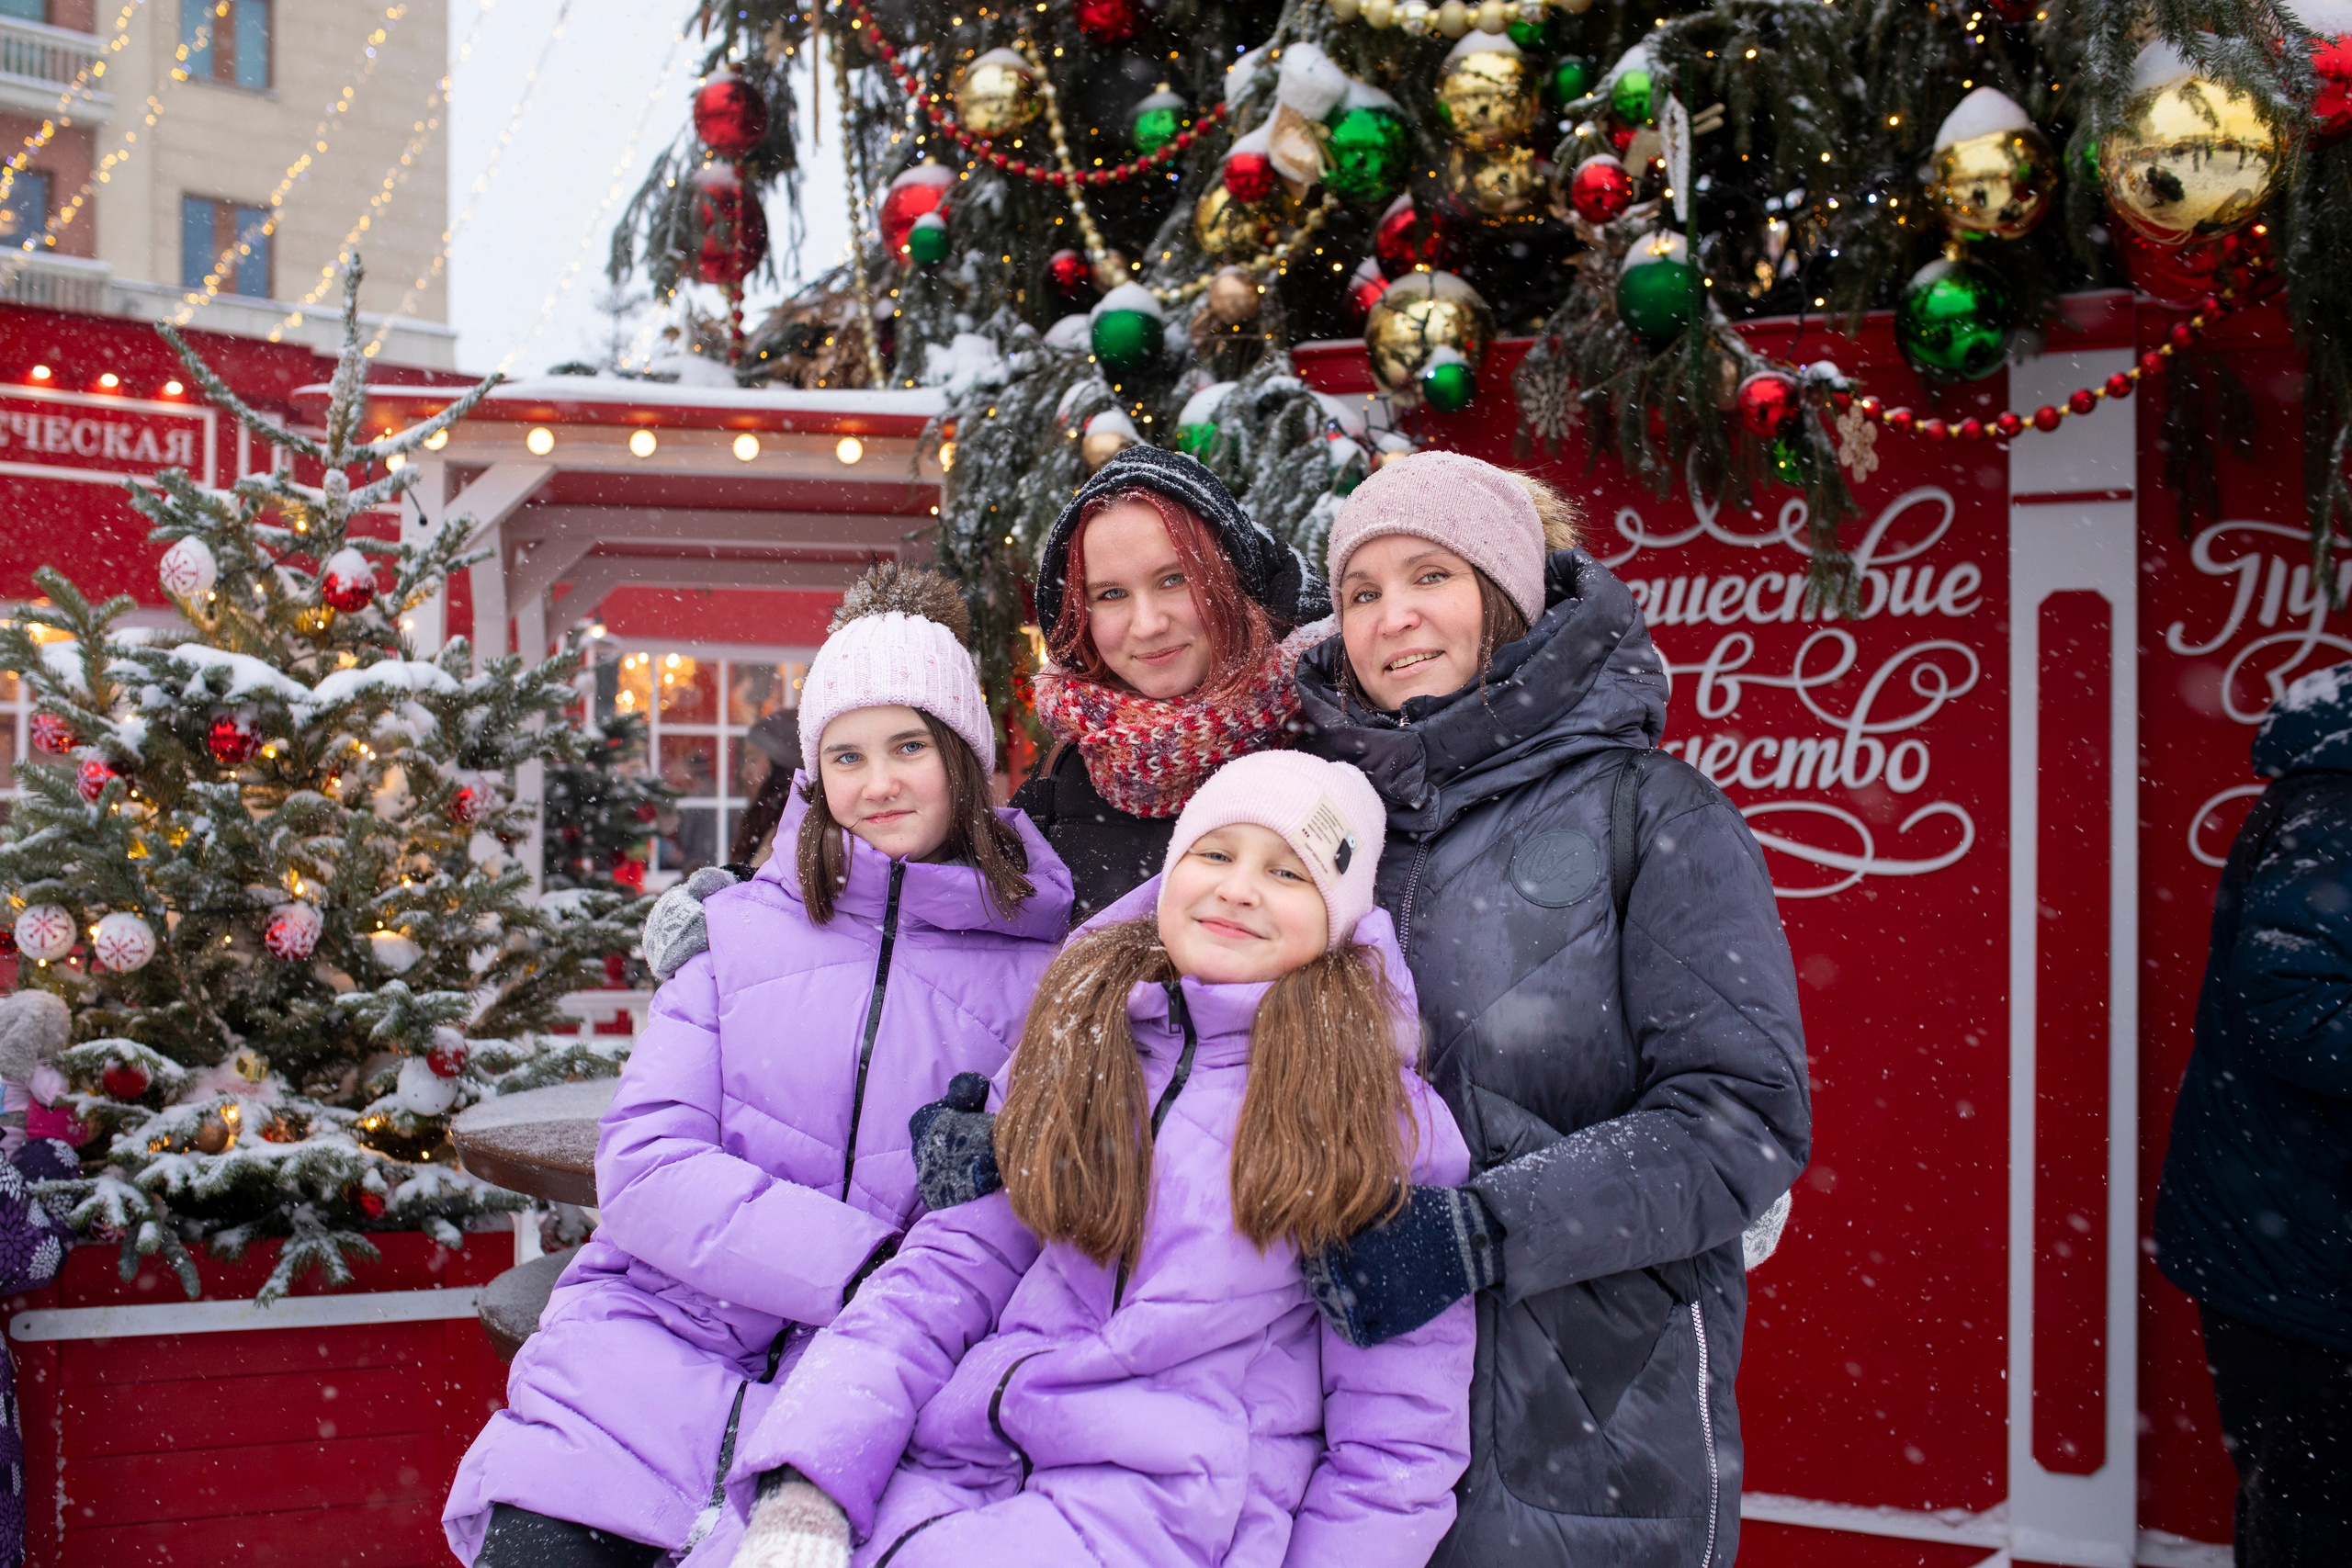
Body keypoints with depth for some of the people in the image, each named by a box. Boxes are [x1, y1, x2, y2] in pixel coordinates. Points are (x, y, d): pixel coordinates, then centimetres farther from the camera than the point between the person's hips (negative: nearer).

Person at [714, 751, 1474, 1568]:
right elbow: (951, 1270, 6)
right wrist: (803, 1496, -7)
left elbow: (1399, 1438, 3)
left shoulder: (1384, 1118, 2)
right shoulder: (1076, 1042, 12)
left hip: (1176, 1498, -4)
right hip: (953, 1466, 4)